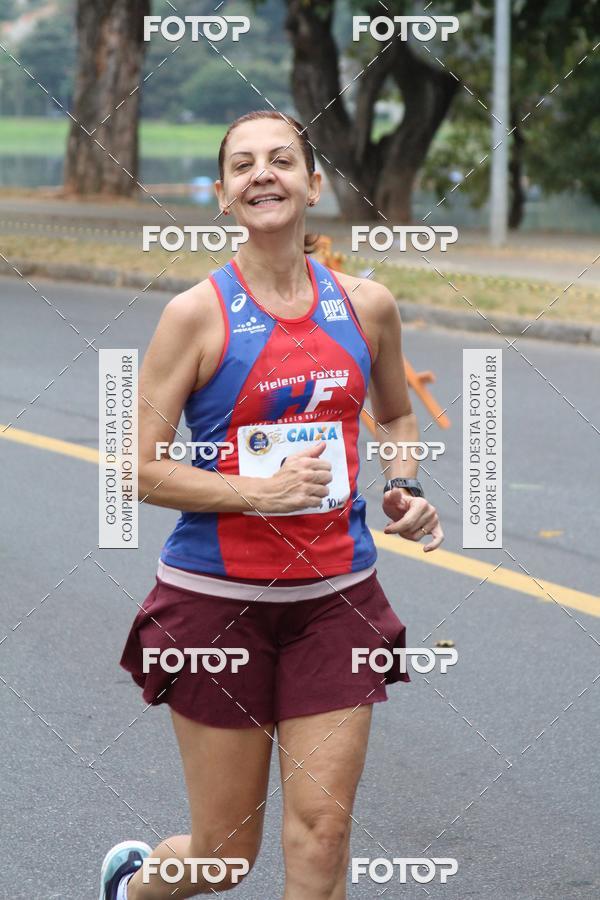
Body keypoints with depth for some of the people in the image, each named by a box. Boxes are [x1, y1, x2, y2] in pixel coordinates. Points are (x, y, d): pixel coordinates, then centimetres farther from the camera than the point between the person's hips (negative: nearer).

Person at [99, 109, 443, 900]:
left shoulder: (367, 306, 4)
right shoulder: (198, 314, -8)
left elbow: (397, 414, 23)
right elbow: (143, 471, -9)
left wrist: (405, 488, 3)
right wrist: (261, 491, -20)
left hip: (335, 597, 3)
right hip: (217, 600, -3)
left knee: (322, 833, -3)